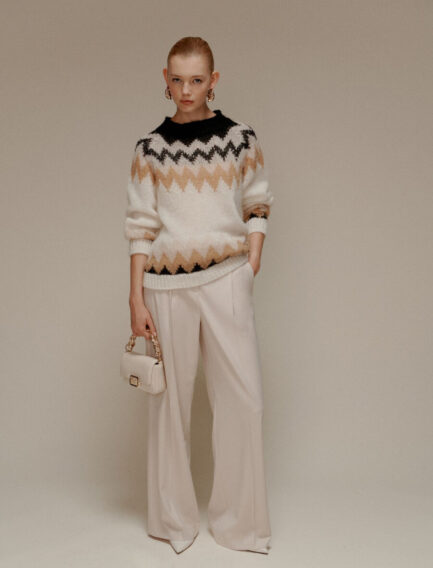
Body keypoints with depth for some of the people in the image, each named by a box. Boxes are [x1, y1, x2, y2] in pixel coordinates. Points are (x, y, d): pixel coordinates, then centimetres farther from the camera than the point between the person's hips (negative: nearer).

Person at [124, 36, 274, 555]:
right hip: (167, 285, 0)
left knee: (242, 397, 0)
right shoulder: (150, 148, 3)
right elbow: (141, 228, 3)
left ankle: (237, 518, 18)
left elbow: (257, 210, 10)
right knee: (170, 399, 7)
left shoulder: (241, 139, 4)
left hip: (226, 281, 0)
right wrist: (136, 300, -1)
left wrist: (251, 268, -2)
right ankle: (174, 518, 23)